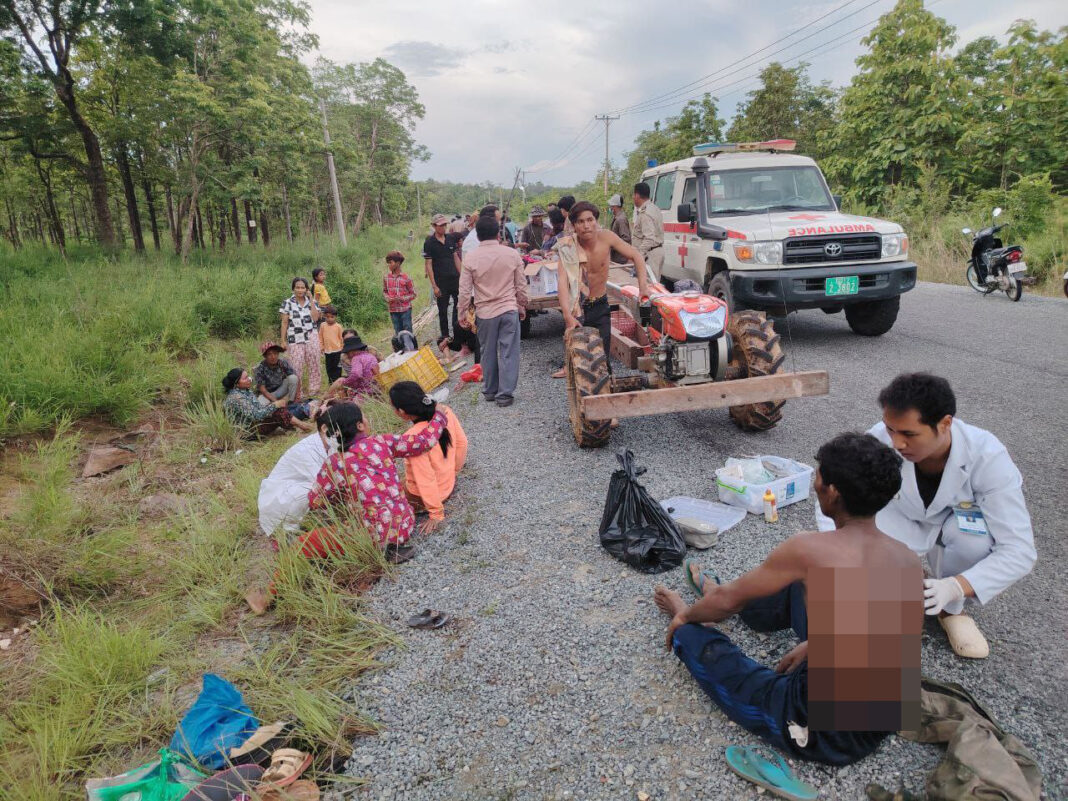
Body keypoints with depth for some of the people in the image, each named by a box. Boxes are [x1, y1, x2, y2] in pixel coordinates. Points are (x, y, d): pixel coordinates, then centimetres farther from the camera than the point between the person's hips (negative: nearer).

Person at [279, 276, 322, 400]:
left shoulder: (312, 302, 7)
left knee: (314, 364, 4)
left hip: (311, 338, 2)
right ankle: (297, 394, 8)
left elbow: (315, 318, -8)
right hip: (295, 339, -2)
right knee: (297, 366, -3)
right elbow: (284, 323, 1)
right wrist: (283, 340, -3)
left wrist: (311, 300, -7)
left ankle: (313, 390, 16)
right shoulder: (288, 303, 1)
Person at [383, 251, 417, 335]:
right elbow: (384, 291, 16)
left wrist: (402, 298, -17)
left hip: (405, 309, -4)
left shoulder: (406, 277, -9)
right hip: (393, 310, 4)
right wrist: (387, 298, -5)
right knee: (398, 333, 10)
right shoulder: (386, 277, 3)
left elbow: (413, 294, -3)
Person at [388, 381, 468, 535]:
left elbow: (426, 481, -29)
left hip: (421, 497, -7)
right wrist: (454, 471, 14)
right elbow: (461, 442, -2)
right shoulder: (445, 411, -18)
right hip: (448, 485, 7)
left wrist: (436, 514, -16)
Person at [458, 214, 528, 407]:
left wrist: (463, 314, 7)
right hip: (509, 310, 0)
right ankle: (505, 394, 4)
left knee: (488, 353, 14)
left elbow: (465, 290, -4)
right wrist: (522, 306, 18)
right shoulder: (512, 254, -3)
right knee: (508, 353, 3)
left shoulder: (470, 258, -6)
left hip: (485, 313, 1)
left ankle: (490, 391, 25)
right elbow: (521, 285, 4)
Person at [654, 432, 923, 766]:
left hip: (821, 731, -6)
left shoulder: (809, 549, -24)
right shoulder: (909, 560, -7)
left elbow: (727, 600, -8)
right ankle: (716, 594, 51)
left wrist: (686, 617, 13)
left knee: (693, 637, 11)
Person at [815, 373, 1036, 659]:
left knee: (974, 535, -35)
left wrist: (954, 587, -48)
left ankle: (952, 609, -3)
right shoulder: (878, 440, -32)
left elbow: (1019, 551, -32)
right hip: (903, 519, 0)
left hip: (959, 524, 1)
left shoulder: (987, 457, -33)